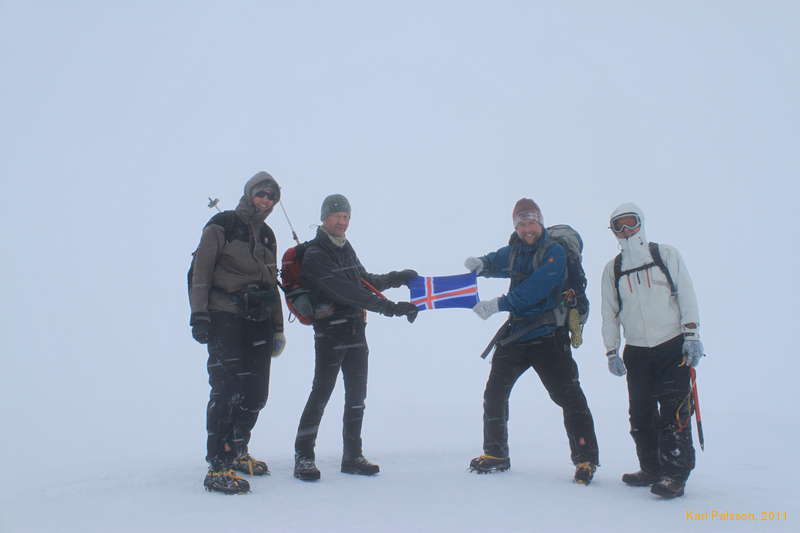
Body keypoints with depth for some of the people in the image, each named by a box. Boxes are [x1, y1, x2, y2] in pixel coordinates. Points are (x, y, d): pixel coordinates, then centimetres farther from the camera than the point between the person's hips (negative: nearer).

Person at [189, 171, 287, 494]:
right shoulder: (223, 225, 0)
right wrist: (199, 314, -15)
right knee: (228, 389, -13)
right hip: (226, 320, -7)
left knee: (256, 393, 7)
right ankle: (218, 468, -10)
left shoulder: (267, 235, 20)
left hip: (259, 322, 7)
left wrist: (278, 328, 21)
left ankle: (237, 452, 25)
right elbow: (200, 271, -6)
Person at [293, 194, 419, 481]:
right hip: (330, 332, -8)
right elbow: (346, 292, -23)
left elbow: (363, 281, 25)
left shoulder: (346, 248, 14)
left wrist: (395, 278, 11)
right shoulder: (315, 255, -13)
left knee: (356, 395, 10)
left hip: (356, 330, 8)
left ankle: (352, 456, 20)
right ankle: (303, 456, 7)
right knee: (321, 393, -4)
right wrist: (391, 307, -27)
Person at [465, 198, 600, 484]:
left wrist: (498, 304, -25)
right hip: (516, 334, 7)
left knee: (568, 395, -9)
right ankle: (496, 454, 22)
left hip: (548, 336, -6)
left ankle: (586, 459, 2)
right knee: (494, 392, 9)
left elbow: (533, 290, -22)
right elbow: (497, 262, 25)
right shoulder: (514, 251, 8)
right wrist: (480, 264, 0)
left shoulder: (554, 252, -11)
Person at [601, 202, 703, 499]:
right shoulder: (612, 269, 10)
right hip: (636, 351, 4)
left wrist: (692, 335, -9)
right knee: (640, 413, 6)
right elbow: (609, 313, 11)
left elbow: (686, 296, -1)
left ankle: (675, 474, -6)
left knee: (673, 410, -11)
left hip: (673, 346, -3)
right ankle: (651, 469, 19)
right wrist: (611, 352, 7)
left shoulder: (666, 255, 3)